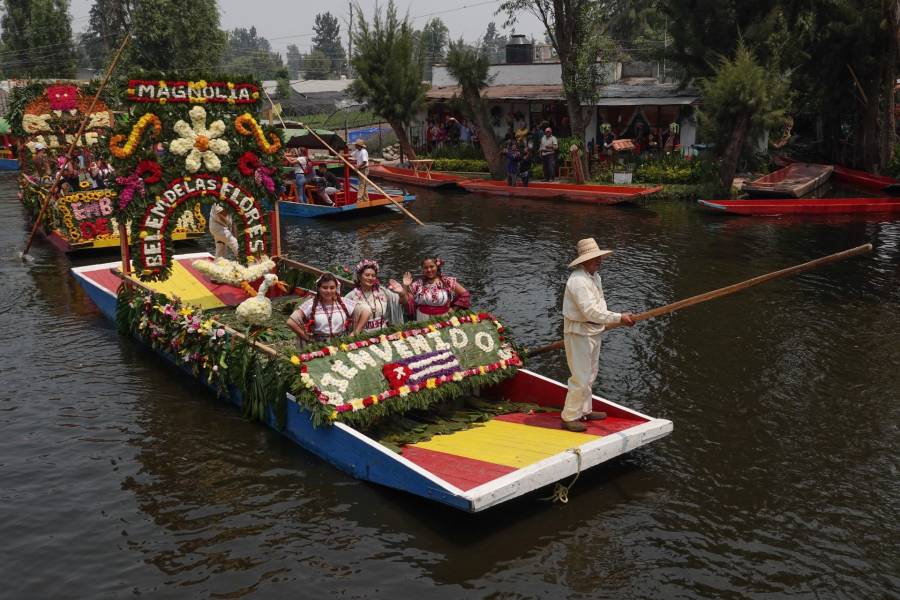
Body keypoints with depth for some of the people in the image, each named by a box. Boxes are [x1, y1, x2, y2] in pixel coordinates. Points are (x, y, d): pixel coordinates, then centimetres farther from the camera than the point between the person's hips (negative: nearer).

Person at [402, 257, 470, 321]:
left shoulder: (447, 282, -4)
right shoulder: (418, 284, -1)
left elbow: (464, 294, 1)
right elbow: (407, 302, -2)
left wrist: (453, 309, -2)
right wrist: (405, 287, -12)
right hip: (423, 319, 0)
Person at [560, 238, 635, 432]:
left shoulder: (594, 276, 10)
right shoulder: (578, 281, -24)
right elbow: (591, 311, -30)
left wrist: (615, 321, 13)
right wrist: (619, 318, -27)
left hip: (593, 332, 11)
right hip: (578, 333, -11)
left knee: (590, 373, 21)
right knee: (580, 378, -7)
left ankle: (584, 411, 36)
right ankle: (569, 418, 4)